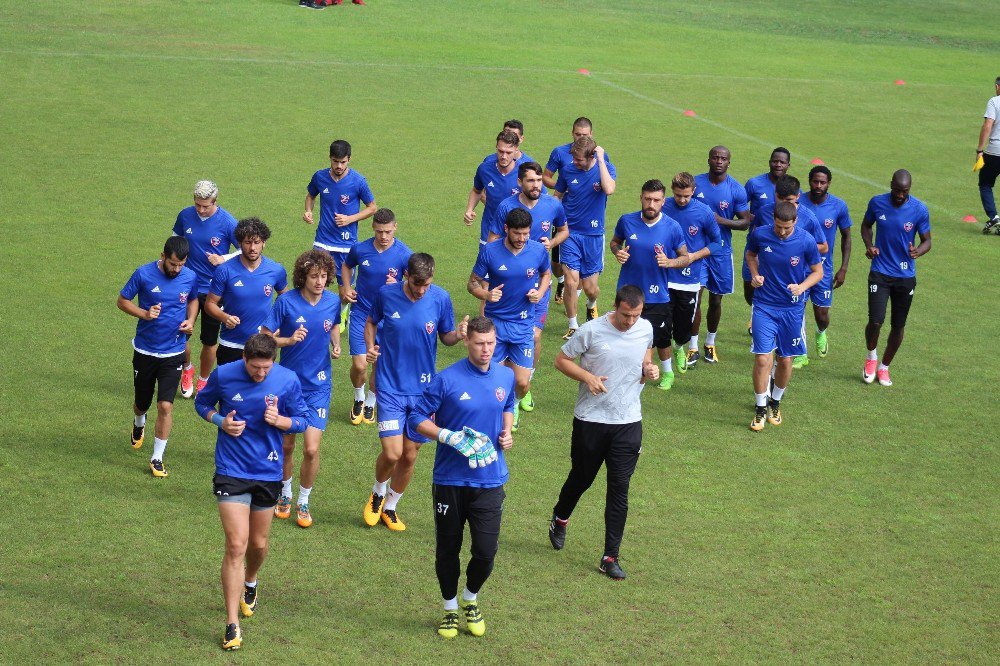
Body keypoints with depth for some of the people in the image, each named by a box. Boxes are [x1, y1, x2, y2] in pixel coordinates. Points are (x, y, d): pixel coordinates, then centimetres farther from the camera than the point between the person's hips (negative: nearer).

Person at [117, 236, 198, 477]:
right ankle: (139, 424, 55)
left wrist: (191, 320, -6)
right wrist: (145, 313, -21)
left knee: (165, 406, -9)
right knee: (142, 402, 17)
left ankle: (157, 458, 5)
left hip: (173, 353, 0)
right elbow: (122, 300, -4)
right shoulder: (144, 274, -14)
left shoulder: (190, 277, -6)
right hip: (145, 351, 0)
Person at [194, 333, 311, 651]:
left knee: (258, 544, 16)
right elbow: (202, 402, 8)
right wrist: (220, 421, -12)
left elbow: (303, 420, 3)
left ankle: (250, 584, 52)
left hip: (268, 473, 2)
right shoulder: (223, 375, -10)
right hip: (231, 471, -2)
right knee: (236, 545, -11)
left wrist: (281, 421, -20)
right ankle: (232, 625, -6)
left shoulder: (288, 380, -8)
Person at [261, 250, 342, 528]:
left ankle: (303, 502, 15)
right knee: (286, 445, 12)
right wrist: (289, 340, -26)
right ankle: (285, 494, 38)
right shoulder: (286, 301, -14)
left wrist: (336, 345, -2)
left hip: (318, 385, 1)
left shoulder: (332, 302, -5)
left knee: (311, 449, -7)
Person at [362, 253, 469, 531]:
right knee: (392, 453, -10)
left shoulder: (440, 299, -8)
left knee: (409, 455, 9)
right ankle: (378, 493, 23)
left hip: (423, 388, 2)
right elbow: (371, 322, 10)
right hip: (391, 386, -2)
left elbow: (446, 336, 4)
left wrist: (458, 334, -19)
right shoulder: (386, 294, -8)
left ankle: (390, 506, 32)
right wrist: (370, 347, -8)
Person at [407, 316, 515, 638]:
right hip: (450, 480, -2)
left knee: (486, 551, -3)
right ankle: (450, 608, 32)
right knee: (447, 549, 10)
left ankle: (471, 599, 28)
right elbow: (417, 418, -7)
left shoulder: (506, 376, 2)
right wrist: (446, 435, -21)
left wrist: (507, 432, 4)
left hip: (490, 481, 2)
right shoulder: (447, 379, -12)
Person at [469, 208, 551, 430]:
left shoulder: (539, 251, -7)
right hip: (495, 322, -1)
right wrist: (486, 294, -24)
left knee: (522, 384, -2)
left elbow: (546, 274, 14)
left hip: (523, 324, 1)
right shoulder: (489, 252, -12)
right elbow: (473, 283, -3)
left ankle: (514, 404, 34)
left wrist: (540, 293, -6)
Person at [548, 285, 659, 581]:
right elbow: (562, 359, -2)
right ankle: (560, 519, 47)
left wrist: (649, 371, -5)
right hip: (590, 420, -2)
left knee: (619, 489, -2)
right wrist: (587, 377, -18)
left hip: (629, 422, 2)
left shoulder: (646, 329, 1)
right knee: (582, 478, 14)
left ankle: (611, 557, 5)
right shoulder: (591, 331, -11)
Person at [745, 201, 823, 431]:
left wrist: (802, 287, -19)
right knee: (762, 359, -7)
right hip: (764, 306, 0)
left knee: (785, 360, 10)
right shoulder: (759, 235, -10)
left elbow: (818, 272, 0)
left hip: (792, 307, 0)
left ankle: (776, 401, 35)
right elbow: (750, 254, 13)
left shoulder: (806, 241, -13)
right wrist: (755, 274, -6)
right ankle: (761, 408, 10)